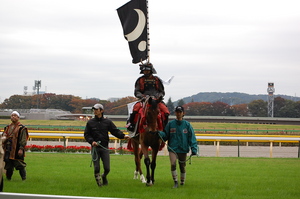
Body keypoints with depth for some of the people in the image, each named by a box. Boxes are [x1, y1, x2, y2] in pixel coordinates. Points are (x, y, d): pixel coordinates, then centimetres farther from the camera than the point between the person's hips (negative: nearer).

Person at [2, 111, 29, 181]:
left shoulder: (21, 128, -3)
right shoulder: (7, 128, 17)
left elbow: (23, 140, -8)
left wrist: (21, 149, -17)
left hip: (17, 151, -6)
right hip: (8, 150, 6)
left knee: (20, 166, -7)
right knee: (8, 165, 10)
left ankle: (24, 178, 0)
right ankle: (8, 178, 21)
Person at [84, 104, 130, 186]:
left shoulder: (107, 122, 5)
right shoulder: (90, 122, 4)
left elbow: (115, 131, 3)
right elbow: (86, 134, 4)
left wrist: (123, 136, -14)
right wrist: (91, 141, -14)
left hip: (104, 147, 1)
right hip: (95, 147, 0)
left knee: (107, 168, 1)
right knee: (96, 168, -3)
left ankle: (104, 176, 32)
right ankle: (98, 179, 23)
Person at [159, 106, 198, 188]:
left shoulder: (187, 125, 1)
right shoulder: (170, 124, 3)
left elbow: (192, 138, 0)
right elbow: (165, 135, 7)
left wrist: (194, 149, -10)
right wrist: (159, 134, -15)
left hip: (183, 149, 1)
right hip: (172, 148, -1)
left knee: (182, 166, 11)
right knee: (173, 164, -20)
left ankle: (182, 181, 31)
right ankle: (175, 182, -11)